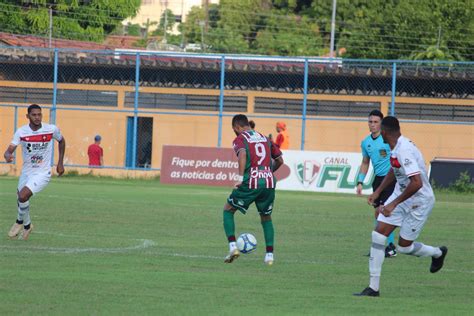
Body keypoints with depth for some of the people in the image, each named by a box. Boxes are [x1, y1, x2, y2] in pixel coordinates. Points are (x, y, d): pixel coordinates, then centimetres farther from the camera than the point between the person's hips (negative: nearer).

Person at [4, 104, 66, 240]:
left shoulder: (51, 129, -13)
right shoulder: (21, 132, -12)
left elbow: (61, 141, 10)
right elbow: (9, 150, -18)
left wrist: (60, 163, 9)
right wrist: (7, 155, -43)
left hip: (42, 173, -4)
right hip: (26, 172, 4)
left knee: (23, 196, -23)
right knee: (21, 199, 16)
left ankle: (20, 222, 4)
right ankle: (27, 225, 45)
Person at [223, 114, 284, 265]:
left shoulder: (239, 139, 4)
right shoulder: (264, 138, 21)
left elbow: (242, 154, -19)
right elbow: (279, 160, 23)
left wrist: (240, 178, -20)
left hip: (250, 183, -5)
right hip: (269, 182, 5)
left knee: (228, 210, 15)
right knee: (266, 217, 24)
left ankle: (232, 246, -1)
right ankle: (269, 255, 14)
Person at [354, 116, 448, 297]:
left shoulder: (405, 151, -29)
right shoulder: (395, 148, 1)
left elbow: (417, 183, -36)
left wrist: (394, 204, -31)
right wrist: (378, 192, 14)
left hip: (419, 201, -8)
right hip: (401, 195, 8)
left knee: (404, 247, 1)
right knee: (378, 234, -5)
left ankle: (437, 253, 33)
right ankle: (373, 287, -2)